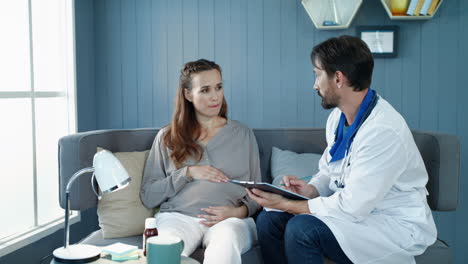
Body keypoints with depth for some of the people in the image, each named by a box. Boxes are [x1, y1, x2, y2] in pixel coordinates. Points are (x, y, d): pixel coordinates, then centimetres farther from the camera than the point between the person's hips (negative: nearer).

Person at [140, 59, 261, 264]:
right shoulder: (167, 137, 14)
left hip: (231, 218, 1)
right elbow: (148, 197, 8)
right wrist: (187, 173, -4)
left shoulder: (243, 135, 17)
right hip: (178, 216, 0)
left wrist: (239, 211, -6)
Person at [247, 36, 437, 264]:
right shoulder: (338, 116, 3)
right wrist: (310, 189, -8)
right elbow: (328, 172, 15)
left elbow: (351, 208, -26)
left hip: (398, 227, -8)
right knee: (268, 220, -5)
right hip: (356, 209, 9)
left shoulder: (383, 130, -26)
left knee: (302, 229, -30)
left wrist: (286, 205, -17)